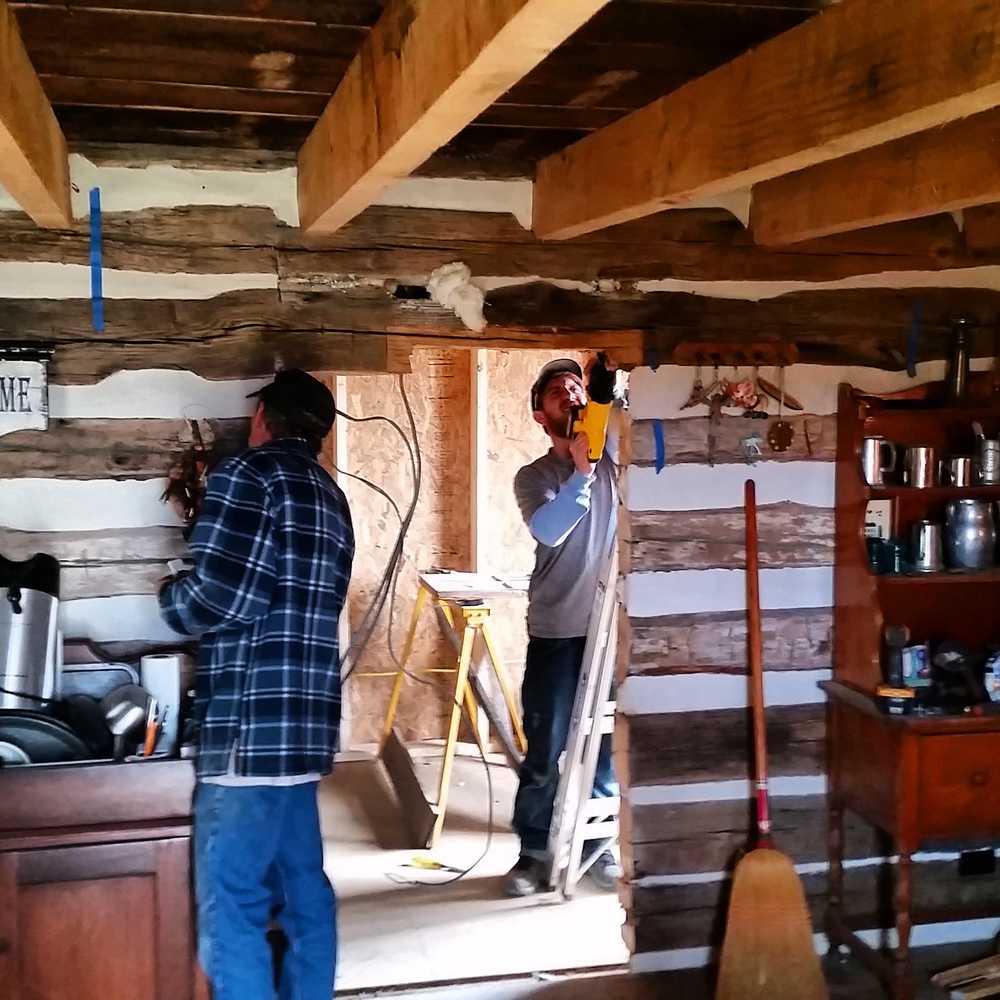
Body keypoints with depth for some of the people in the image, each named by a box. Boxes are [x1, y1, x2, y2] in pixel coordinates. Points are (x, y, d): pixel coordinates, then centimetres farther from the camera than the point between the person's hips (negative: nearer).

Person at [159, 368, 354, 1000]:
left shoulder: (249, 475, -7)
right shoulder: (330, 496, 18)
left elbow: (219, 599, -17)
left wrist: (170, 596, 4)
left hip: (251, 725, -9)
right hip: (303, 722, 9)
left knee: (230, 906, -4)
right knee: (303, 888, 16)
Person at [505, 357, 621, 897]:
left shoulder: (613, 453, 6)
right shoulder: (532, 477, 2)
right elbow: (547, 530, -17)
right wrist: (581, 472, -24)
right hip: (556, 631, -1)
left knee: (607, 744, 9)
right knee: (545, 750, 5)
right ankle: (534, 851, 19)